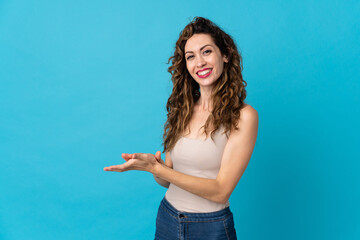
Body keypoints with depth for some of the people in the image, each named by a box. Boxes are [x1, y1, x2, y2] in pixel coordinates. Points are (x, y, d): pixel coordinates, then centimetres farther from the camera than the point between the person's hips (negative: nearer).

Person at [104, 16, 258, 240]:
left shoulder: (243, 116, -14)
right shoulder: (181, 111, 0)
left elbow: (220, 191, -19)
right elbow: (166, 181, 3)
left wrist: (155, 168, -23)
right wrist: (154, 164, -19)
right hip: (167, 220, 4)